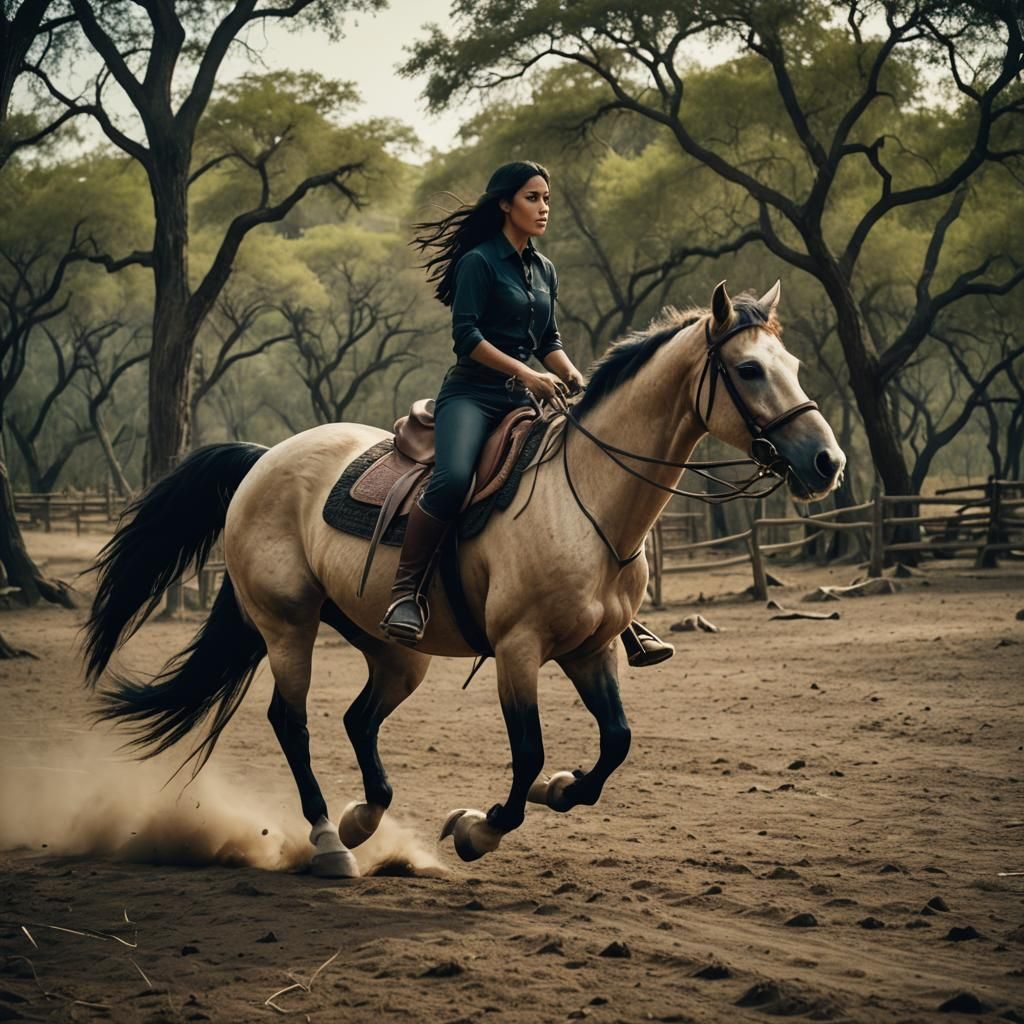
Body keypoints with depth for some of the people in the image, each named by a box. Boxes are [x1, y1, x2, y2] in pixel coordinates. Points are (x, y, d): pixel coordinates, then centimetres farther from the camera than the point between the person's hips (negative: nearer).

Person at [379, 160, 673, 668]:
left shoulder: (545, 270, 17)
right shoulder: (478, 261, -5)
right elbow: (466, 335, -14)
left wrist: (573, 376, 0)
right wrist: (525, 373, -20)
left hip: (523, 398, 7)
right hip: (472, 393, -7)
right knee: (452, 478, -36)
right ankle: (406, 589, -23)